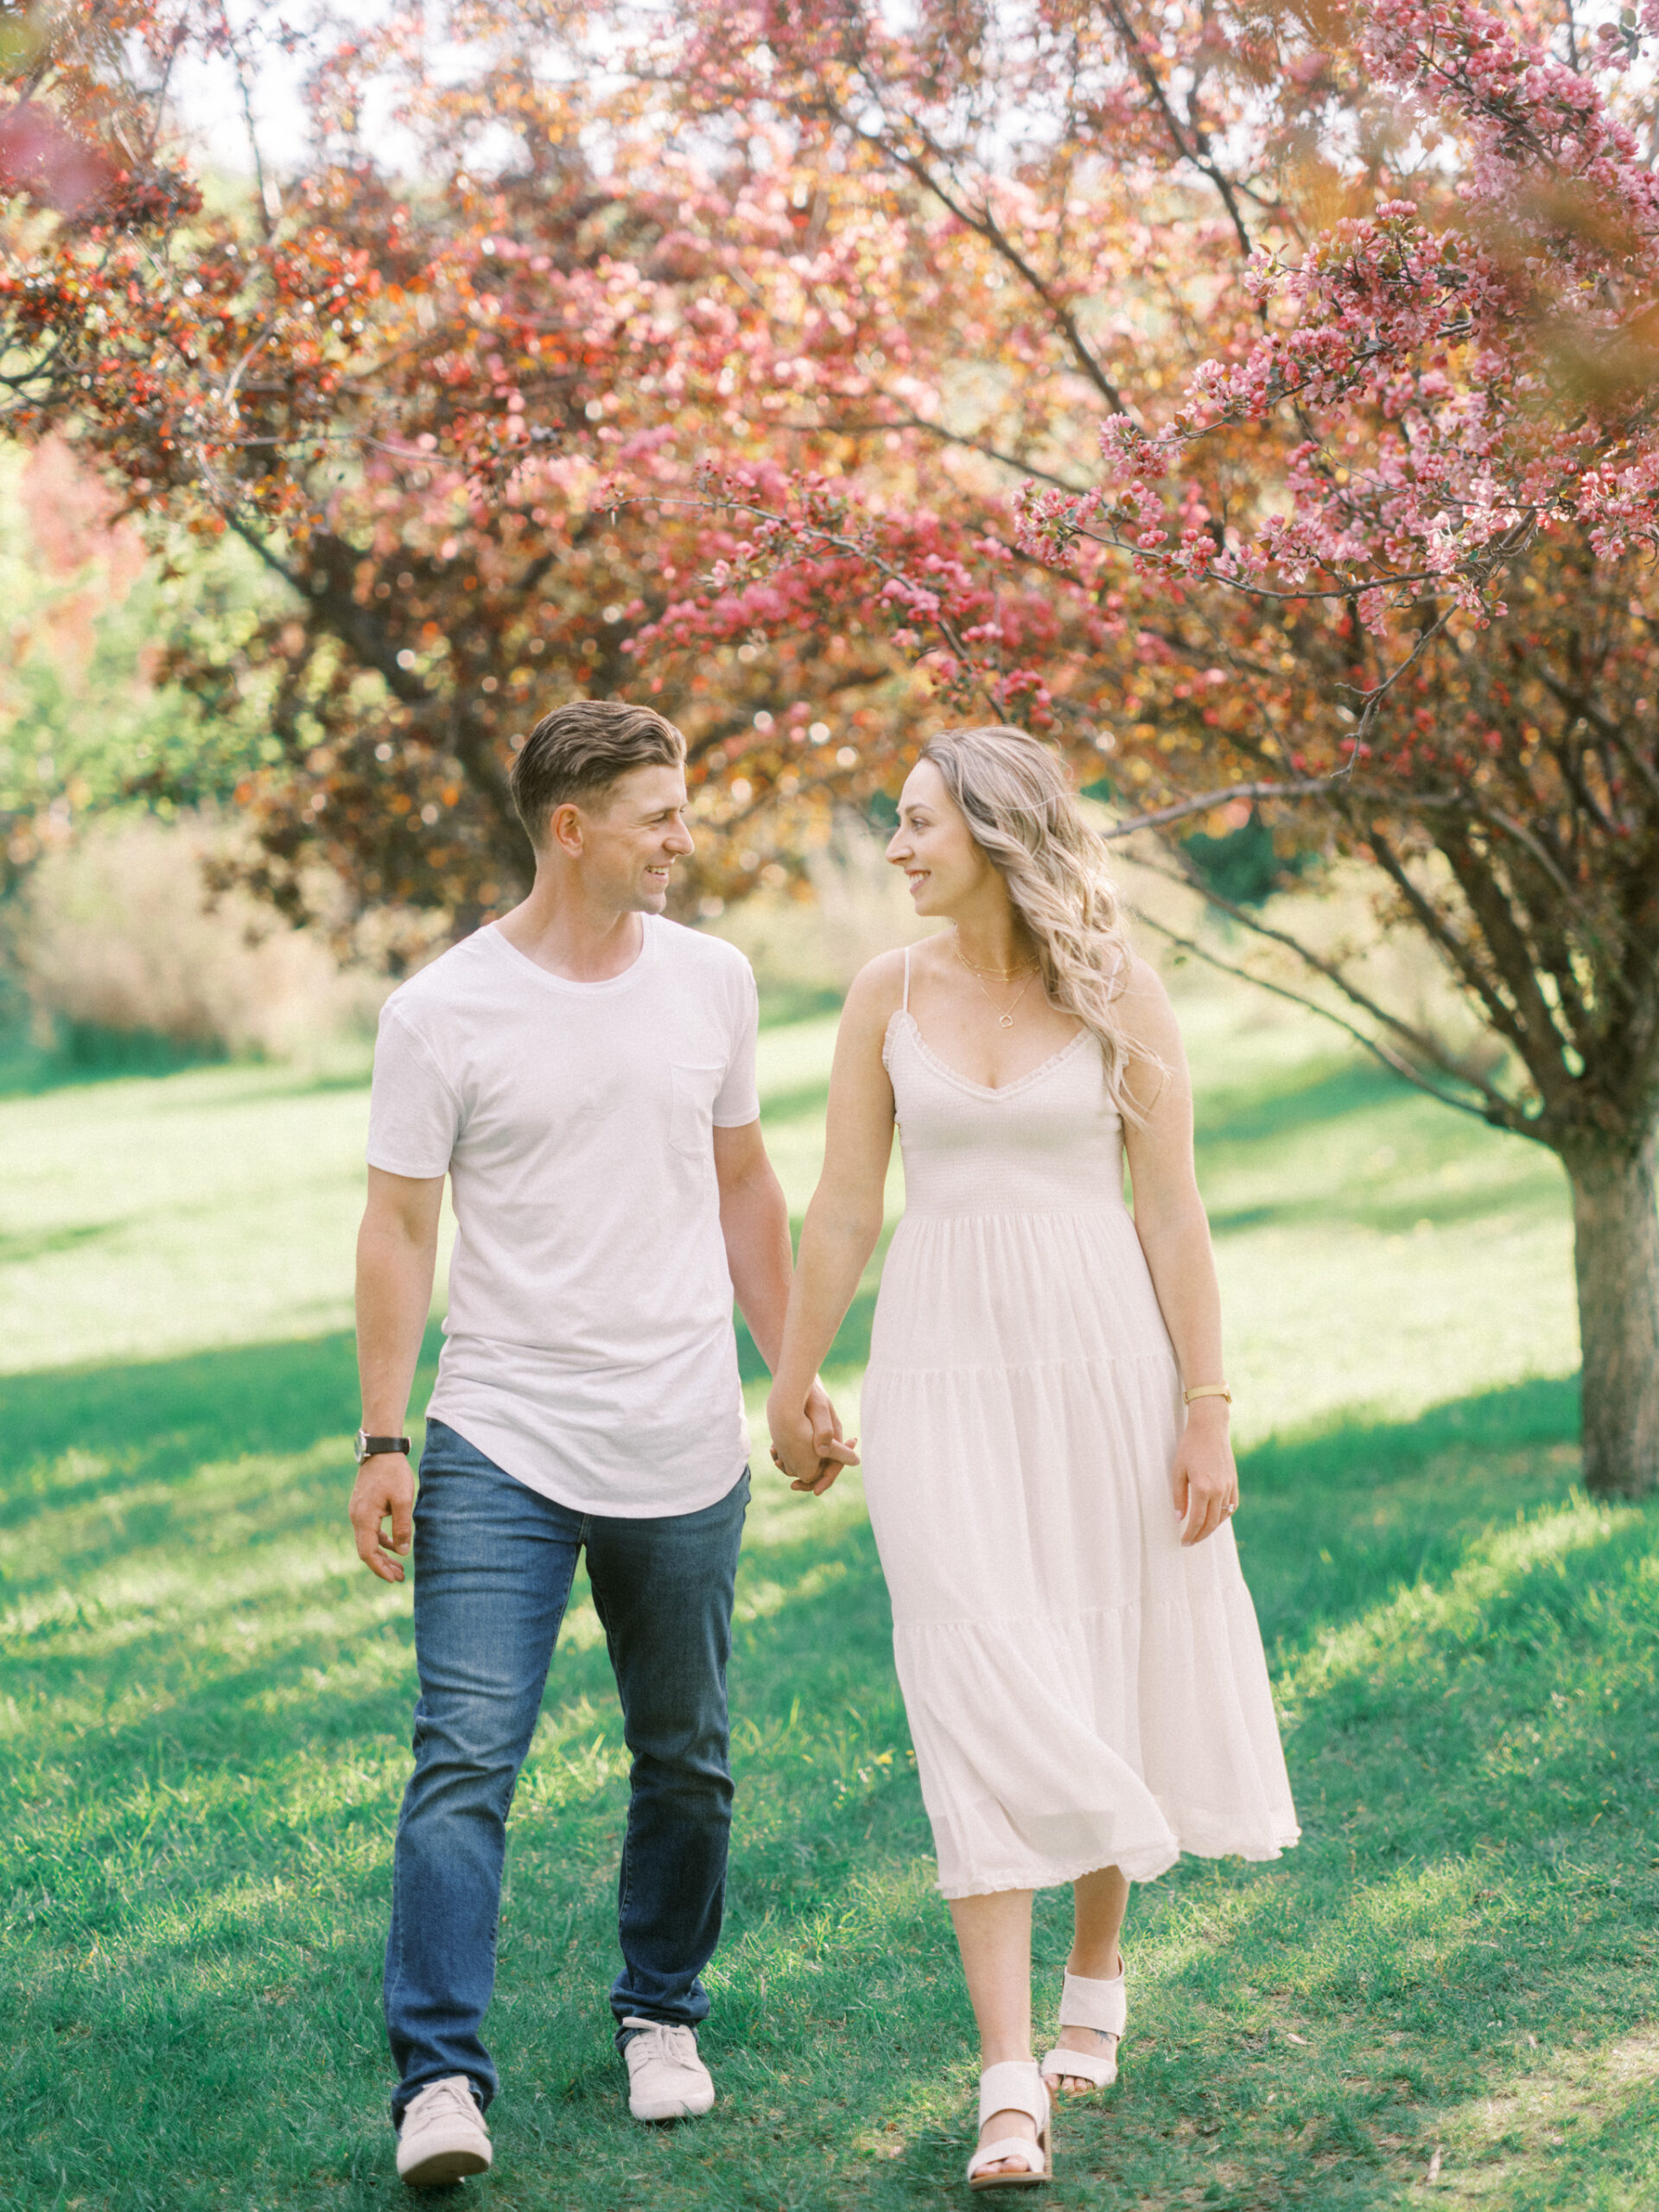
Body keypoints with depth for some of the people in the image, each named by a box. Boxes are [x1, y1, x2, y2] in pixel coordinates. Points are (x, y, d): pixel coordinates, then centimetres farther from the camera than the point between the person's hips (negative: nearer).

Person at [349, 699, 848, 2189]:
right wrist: (382, 1441, -7)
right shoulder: (443, 1013, -6)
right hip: (502, 1448, -3)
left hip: (685, 1453, 4)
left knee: (686, 1763, 13)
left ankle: (662, 2014, 31)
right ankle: (442, 2078, -10)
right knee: (466, 1758, -12)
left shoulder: (712, 982, 6)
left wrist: (794, 1372, 15)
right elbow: (398, 1229, -3)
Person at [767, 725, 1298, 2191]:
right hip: (944, 1368, 1)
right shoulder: (889, 996, 4)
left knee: (1100, 1681, 10)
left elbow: (1173, 1211, -3)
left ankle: (1096, 1983, 35)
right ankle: (1012, 2088, -9)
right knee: (980, 1699, -8)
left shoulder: (1119, 995, -2)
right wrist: (789, 1387, 13)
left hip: (1100, 1356, -1)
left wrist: (1207, 1410, -6)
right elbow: (843, 1212, 10)